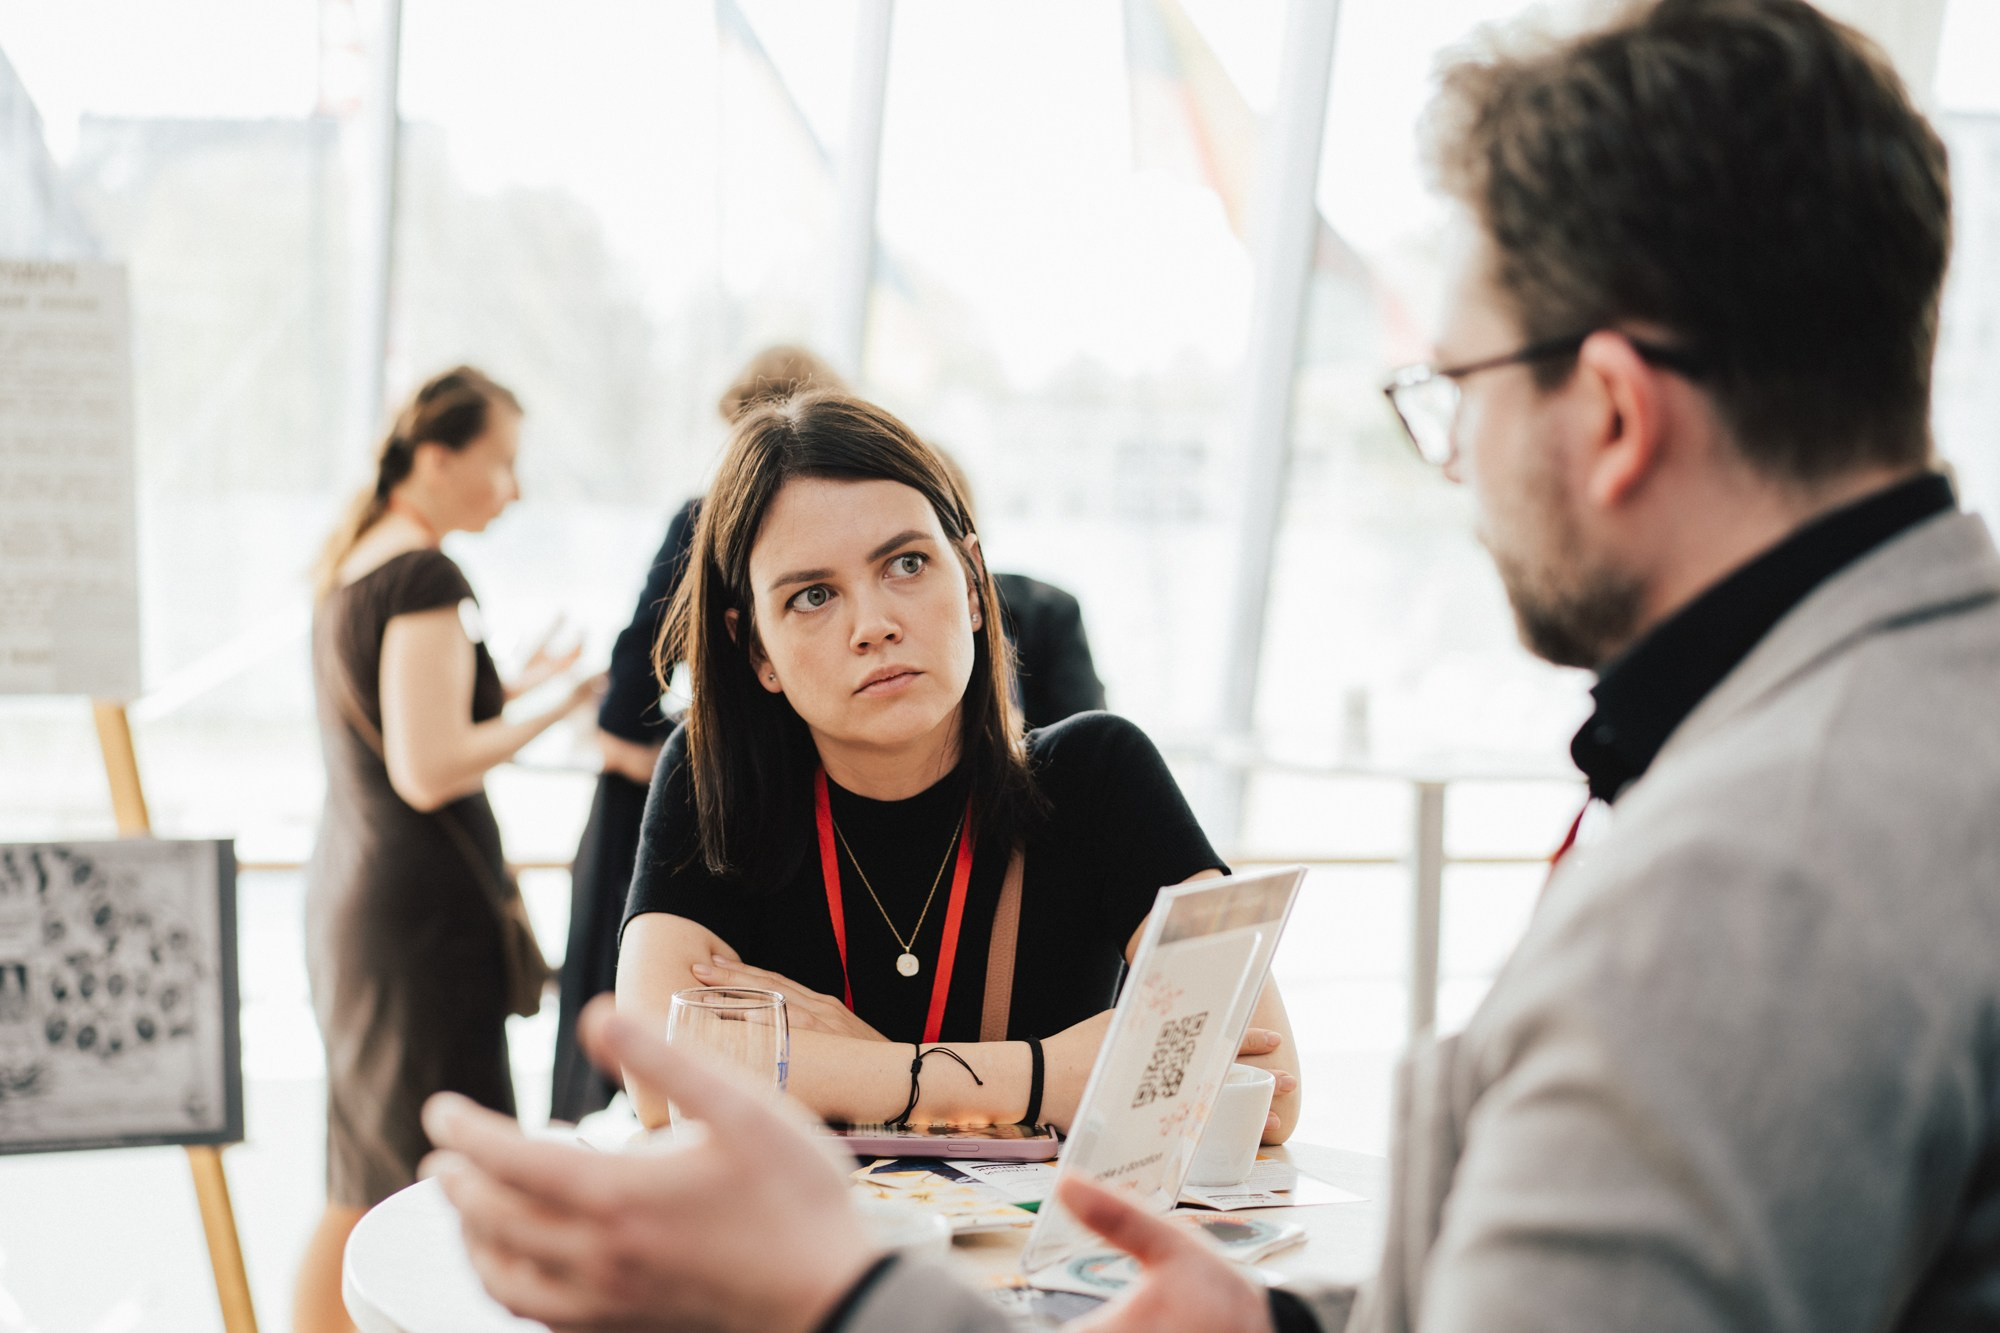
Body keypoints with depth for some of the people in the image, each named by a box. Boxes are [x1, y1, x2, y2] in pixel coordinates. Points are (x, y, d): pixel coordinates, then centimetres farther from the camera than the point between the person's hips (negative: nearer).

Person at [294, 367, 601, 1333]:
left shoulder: (350, 566, 13)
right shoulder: (427, 580, -16)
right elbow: (430, 771, -21)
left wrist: (514, 684, 19)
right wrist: (555, 708, -12)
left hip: (348, 893, 10)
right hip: (421, 916, -10)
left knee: (363, 1196, 14)